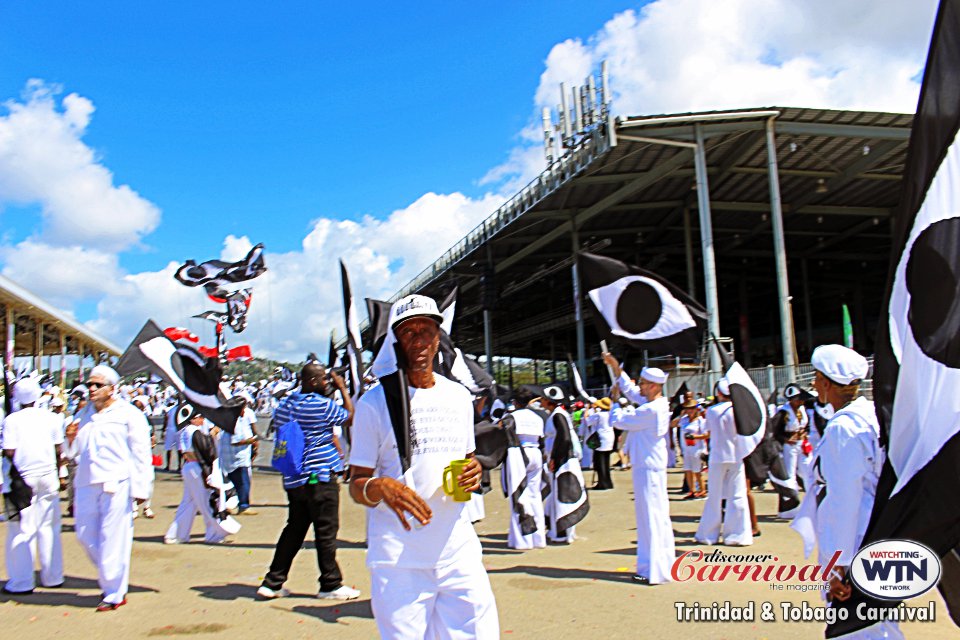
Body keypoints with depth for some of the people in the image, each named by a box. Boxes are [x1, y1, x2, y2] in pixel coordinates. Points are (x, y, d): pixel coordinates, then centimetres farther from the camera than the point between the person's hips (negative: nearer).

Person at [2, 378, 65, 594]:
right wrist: (58, 472, 18)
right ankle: (52, 576, 18)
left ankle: (21, 582, 8)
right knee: (48, 527, 11)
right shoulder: (51, 417, 2)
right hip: (48, 477, 3)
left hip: (24, 478, -3)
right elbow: (58, 450, 4)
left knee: (21, 530, 4)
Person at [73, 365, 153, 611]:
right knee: (86, 535, 7)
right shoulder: (83, 415, 19)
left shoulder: (128, 414, -1)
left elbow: (141, 453, -5)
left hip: (116, 486, -6)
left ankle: (114, 593, 8)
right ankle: (111, 580, 28)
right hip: (86, 485, 6)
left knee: (113, 539, -3)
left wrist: (139, 489, -10)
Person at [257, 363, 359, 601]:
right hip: (320, 478, -8)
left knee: (294, 529, 15)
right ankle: (331, 585, 9)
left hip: (293, 479, 8)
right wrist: (343, 389, 6)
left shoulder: (285, 404, 8)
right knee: (326, 532, 1)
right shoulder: (322, 405, -14)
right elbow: (351, 418, -2)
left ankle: (272, 583, 18)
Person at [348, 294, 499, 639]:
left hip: (458, 552, 4)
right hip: (398, 561, -3)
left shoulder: (458, 396, 11)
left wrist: (473, 471, -1)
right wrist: (379, 488, -24)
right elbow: (356, 485, -1)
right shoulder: (374, 401, -3)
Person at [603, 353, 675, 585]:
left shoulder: (651, 410, -21)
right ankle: (664, 563, 24)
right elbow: (630, 390, 19)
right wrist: (615, 367, 16)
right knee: (658, 515, 15)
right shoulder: (657, 403, 7)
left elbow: (618, 421, -14)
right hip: (651, 466, 10)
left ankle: (654, 571, -1)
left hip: (647, 468, -10)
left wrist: (615, 400, 5)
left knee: (650, 516, -6)